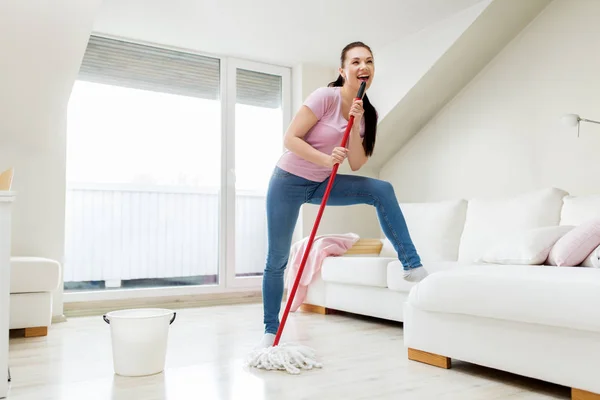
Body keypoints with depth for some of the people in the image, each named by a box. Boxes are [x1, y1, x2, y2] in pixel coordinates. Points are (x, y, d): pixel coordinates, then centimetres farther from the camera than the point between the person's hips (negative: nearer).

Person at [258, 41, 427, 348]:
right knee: (276, 260, 0)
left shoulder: (367, 114, 0)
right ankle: (271, 331, 17)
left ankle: (412, 266, -11)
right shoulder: (326, 96, -17)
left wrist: (355, 126, -18)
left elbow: (356, 164, -6)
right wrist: (326, 158, -30)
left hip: (322, 184, 5)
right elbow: (290, 139, -19)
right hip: (288, 181, -4)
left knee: (382, 190, -16)